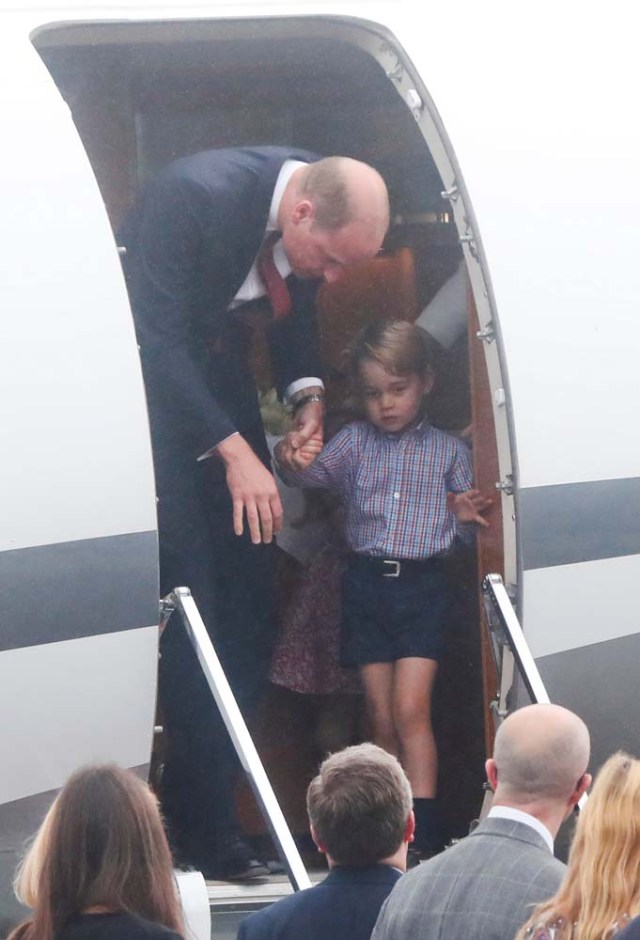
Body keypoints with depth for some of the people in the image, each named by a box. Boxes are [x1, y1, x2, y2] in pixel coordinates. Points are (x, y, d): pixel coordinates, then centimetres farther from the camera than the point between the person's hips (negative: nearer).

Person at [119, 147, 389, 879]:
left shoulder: (326, 209, -8)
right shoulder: (195, 195, -31)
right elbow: (155, 339, -29)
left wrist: (306, 392, -6)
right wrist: (232, 451, -30)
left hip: (216, 364, 8)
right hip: (151, 375, -7)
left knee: (250, 592, 2)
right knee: (184, 592, -13)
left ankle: (205, 809, 8)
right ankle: (207, 832, -11)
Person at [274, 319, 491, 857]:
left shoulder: (448, 451, 7)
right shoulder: (355, 441, 9)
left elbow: (461, 522, 12)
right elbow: (317, 473, -6)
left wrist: (466, 515, -10)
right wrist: (292, 462, -28)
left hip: (423, 587, -2)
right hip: (366, 585, 2)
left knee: (411, 711, -13)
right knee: (382, 718, 4)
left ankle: (425, 835, -14)